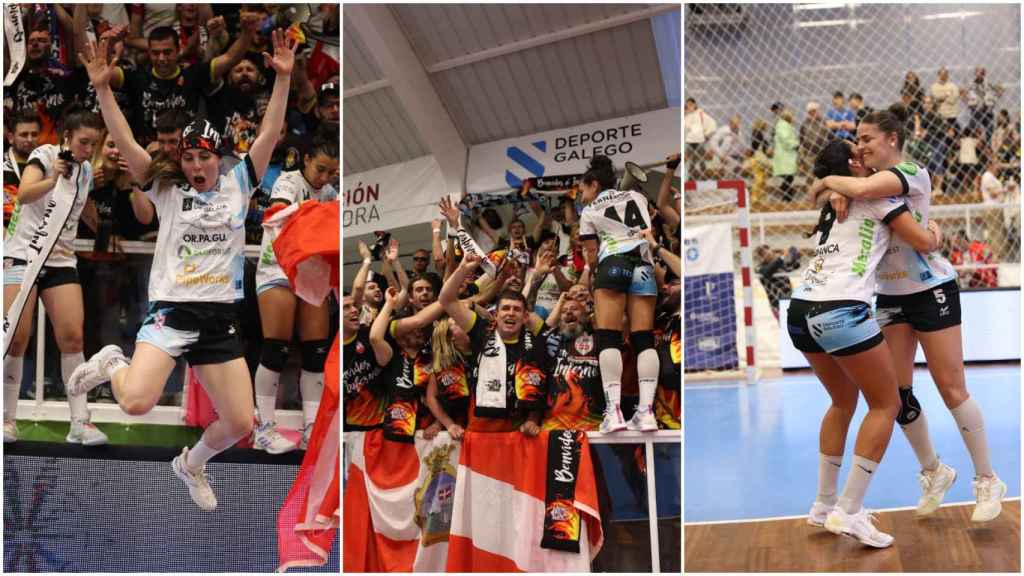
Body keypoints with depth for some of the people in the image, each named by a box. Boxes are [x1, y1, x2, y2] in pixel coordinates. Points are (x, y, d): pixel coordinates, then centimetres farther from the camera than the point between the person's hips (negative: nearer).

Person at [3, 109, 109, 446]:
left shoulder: (87, 170, 10)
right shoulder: (45, 154, -6)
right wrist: (52, 179, -41)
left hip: (61, 261, 4)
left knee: (72, 337, -7)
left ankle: (80, 423, -6)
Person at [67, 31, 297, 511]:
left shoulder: (237, 186, 7)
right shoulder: (166, 190, 3)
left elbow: (269, 135, 0)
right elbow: (125, 143, -8)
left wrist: (283, 78, -8)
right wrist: (102, 88, -18)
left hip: (220, 320, 3)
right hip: (171, 310, -2)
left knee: (240, 425, 1)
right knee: (137, 402, -25)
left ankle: (191, 464, 35)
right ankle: (112, 365, 12)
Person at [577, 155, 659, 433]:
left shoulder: (589, 212, 14)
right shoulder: (637, 196, 24)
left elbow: (592, 255, 12)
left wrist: (589, 280, 27)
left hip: (613, 263, -3)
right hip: (644, 265, 4)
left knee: (607, 337, -7)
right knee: (644, 339, 0)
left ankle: (614, 411, -19)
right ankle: (646, 411, -10)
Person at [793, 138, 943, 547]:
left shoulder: (831, 206, 24)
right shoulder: (877, 193, 6)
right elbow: (922, 242, 3)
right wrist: (937, 235, 24)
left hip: (799, 311, 7)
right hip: (842, 312, -7)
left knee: (844, 401, 24)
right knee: (886, 404, 7)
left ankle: (824, 505, 26)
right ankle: (848, 512, 1)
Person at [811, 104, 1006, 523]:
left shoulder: (912, 172, -17)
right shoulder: (873, 180, 9)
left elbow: (865, 189, -32)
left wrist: (829, 181, -17)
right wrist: (840, 196, -21)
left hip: (932, 290, -7)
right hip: (890, 296, 7)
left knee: (951, 389, -3)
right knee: (897, 392, 4)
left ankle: (988, 481, 12)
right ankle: (934, 472, 22)